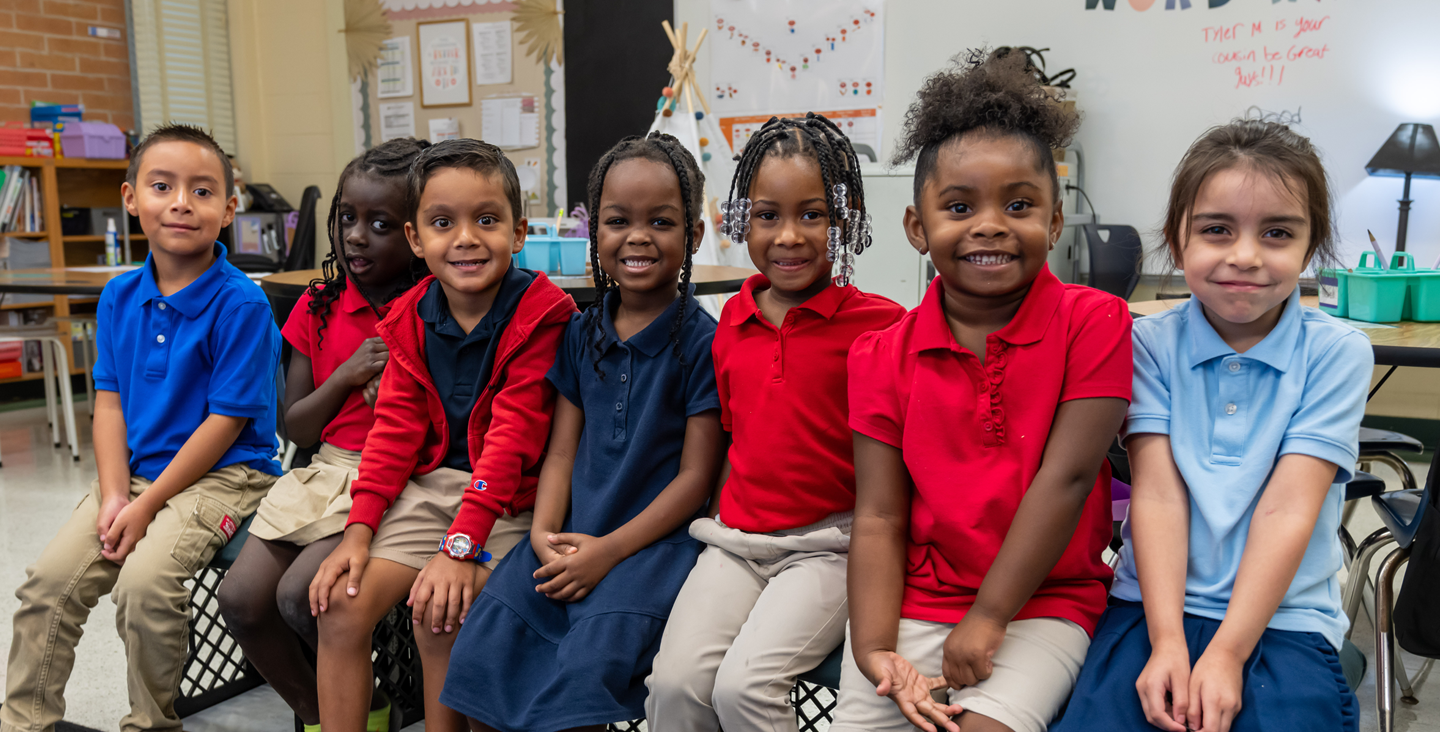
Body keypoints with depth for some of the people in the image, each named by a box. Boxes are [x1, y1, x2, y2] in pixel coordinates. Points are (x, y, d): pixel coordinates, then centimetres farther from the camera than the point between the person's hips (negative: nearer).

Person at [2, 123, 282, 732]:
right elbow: (109, 402, 7)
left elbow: (225, 421, -15)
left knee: (145, 579, -24)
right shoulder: (119, 297, 5)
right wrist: (114, 495, -7)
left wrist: (148, 506, -15)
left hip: (222, 475, -6)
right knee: (49, 578, -4)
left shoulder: (241, 304, -15)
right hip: (135, 472, 7)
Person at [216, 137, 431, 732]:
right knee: (241, 598, -7)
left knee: (300, 594, -21)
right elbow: (296, 427, 9)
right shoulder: (319, 306, 9)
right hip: (323, 471, 6)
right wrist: (346, 375, -7)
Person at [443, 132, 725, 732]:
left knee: (590, 660, -26)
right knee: (484, 639, -12)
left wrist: (608, 550, -15)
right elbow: (561, 451, 9)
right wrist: (545, 534, -8)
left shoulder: (702, 341, -7)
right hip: (575, 533, 5)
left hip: (654, 537, -4)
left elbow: (695, 476, -9)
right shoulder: (582, 333, 9)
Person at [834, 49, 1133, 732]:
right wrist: (875, 649, -15)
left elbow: (1066, 477, -13)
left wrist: (987, 618, -15)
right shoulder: (883, 356, 0)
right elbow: (879, 519, -3)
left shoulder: (1092, 322, -7)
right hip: (913, 602, 3)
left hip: (1043, 602, -2)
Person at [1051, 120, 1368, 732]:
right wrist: (1167, 641, -16)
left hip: (1282, 615, 0)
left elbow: (1287, 509, -10)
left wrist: (1226, 654, -16)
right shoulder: (1150, 344, 1)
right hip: (1157, 603, 0)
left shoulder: (1338, 353, -2)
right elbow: (1157, 496, -7)